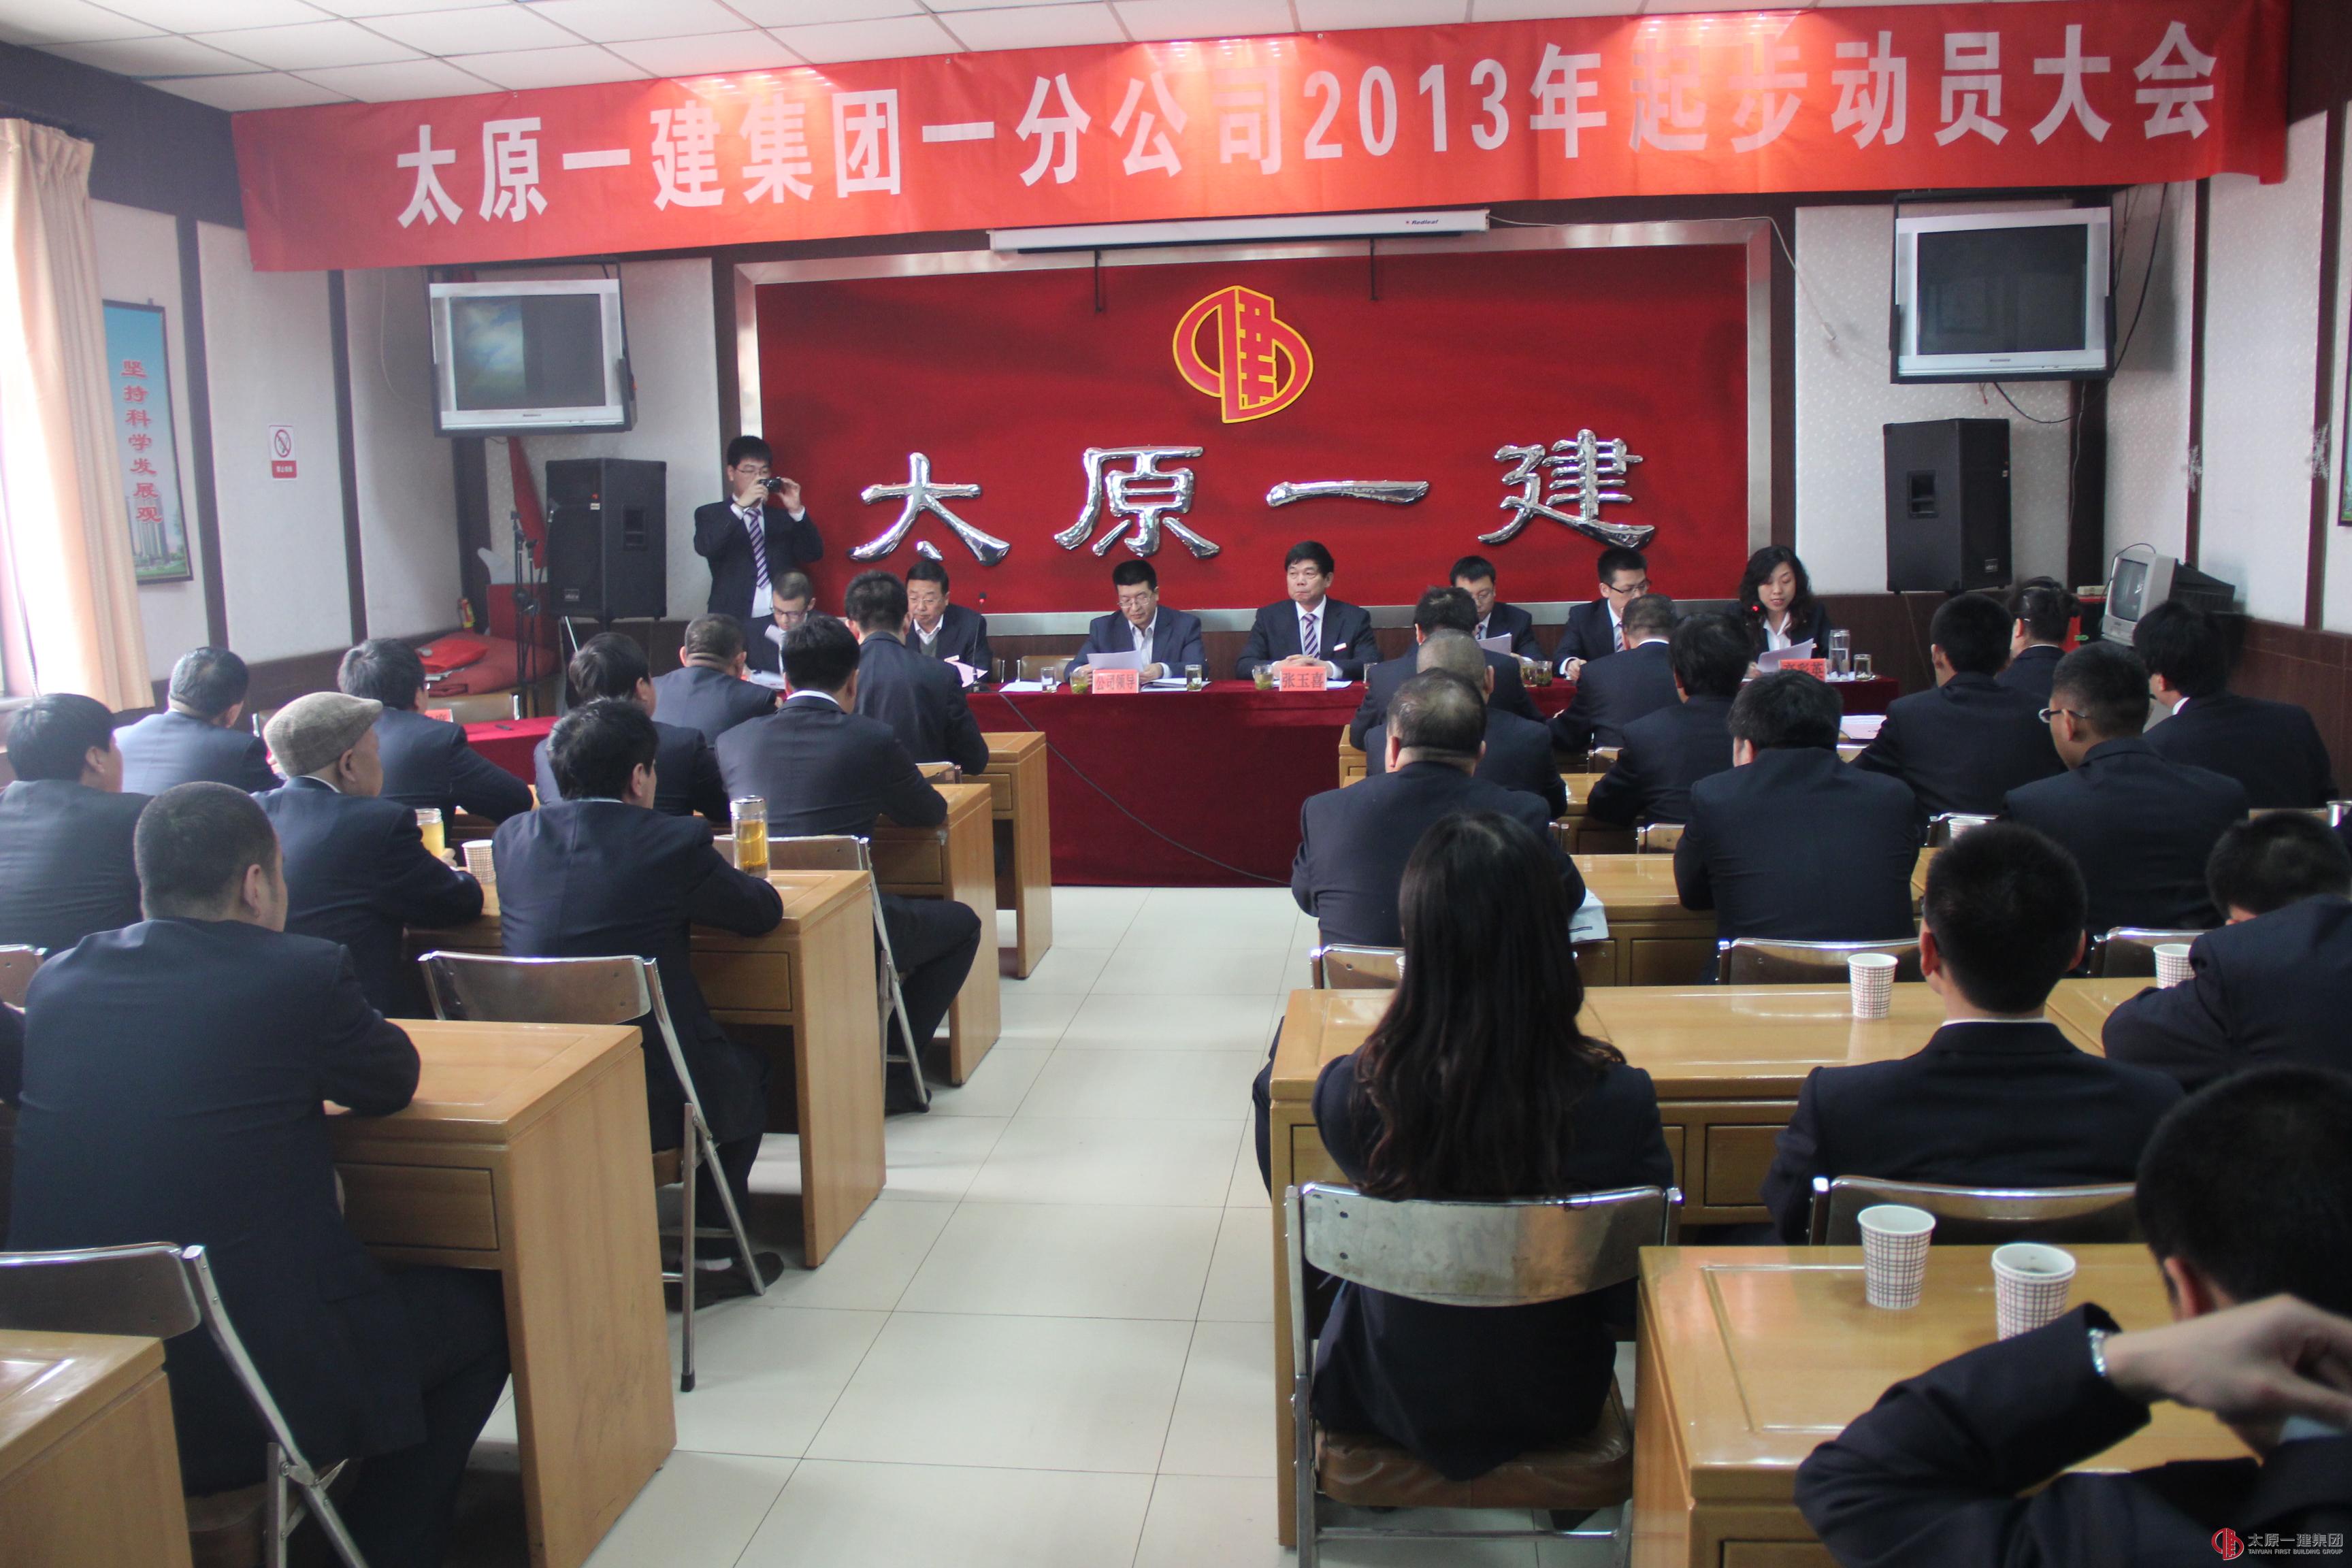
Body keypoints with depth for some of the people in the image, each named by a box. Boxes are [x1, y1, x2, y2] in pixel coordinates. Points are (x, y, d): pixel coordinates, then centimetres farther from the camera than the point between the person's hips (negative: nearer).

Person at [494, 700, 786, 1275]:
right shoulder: (675, 841, -13)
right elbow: (764, 912, 0)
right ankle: (715, 1250, 27)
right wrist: (711, 878, 20)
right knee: (749, 1064, 27)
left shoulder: (512, 836, 1)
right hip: (654, 1096, -5)